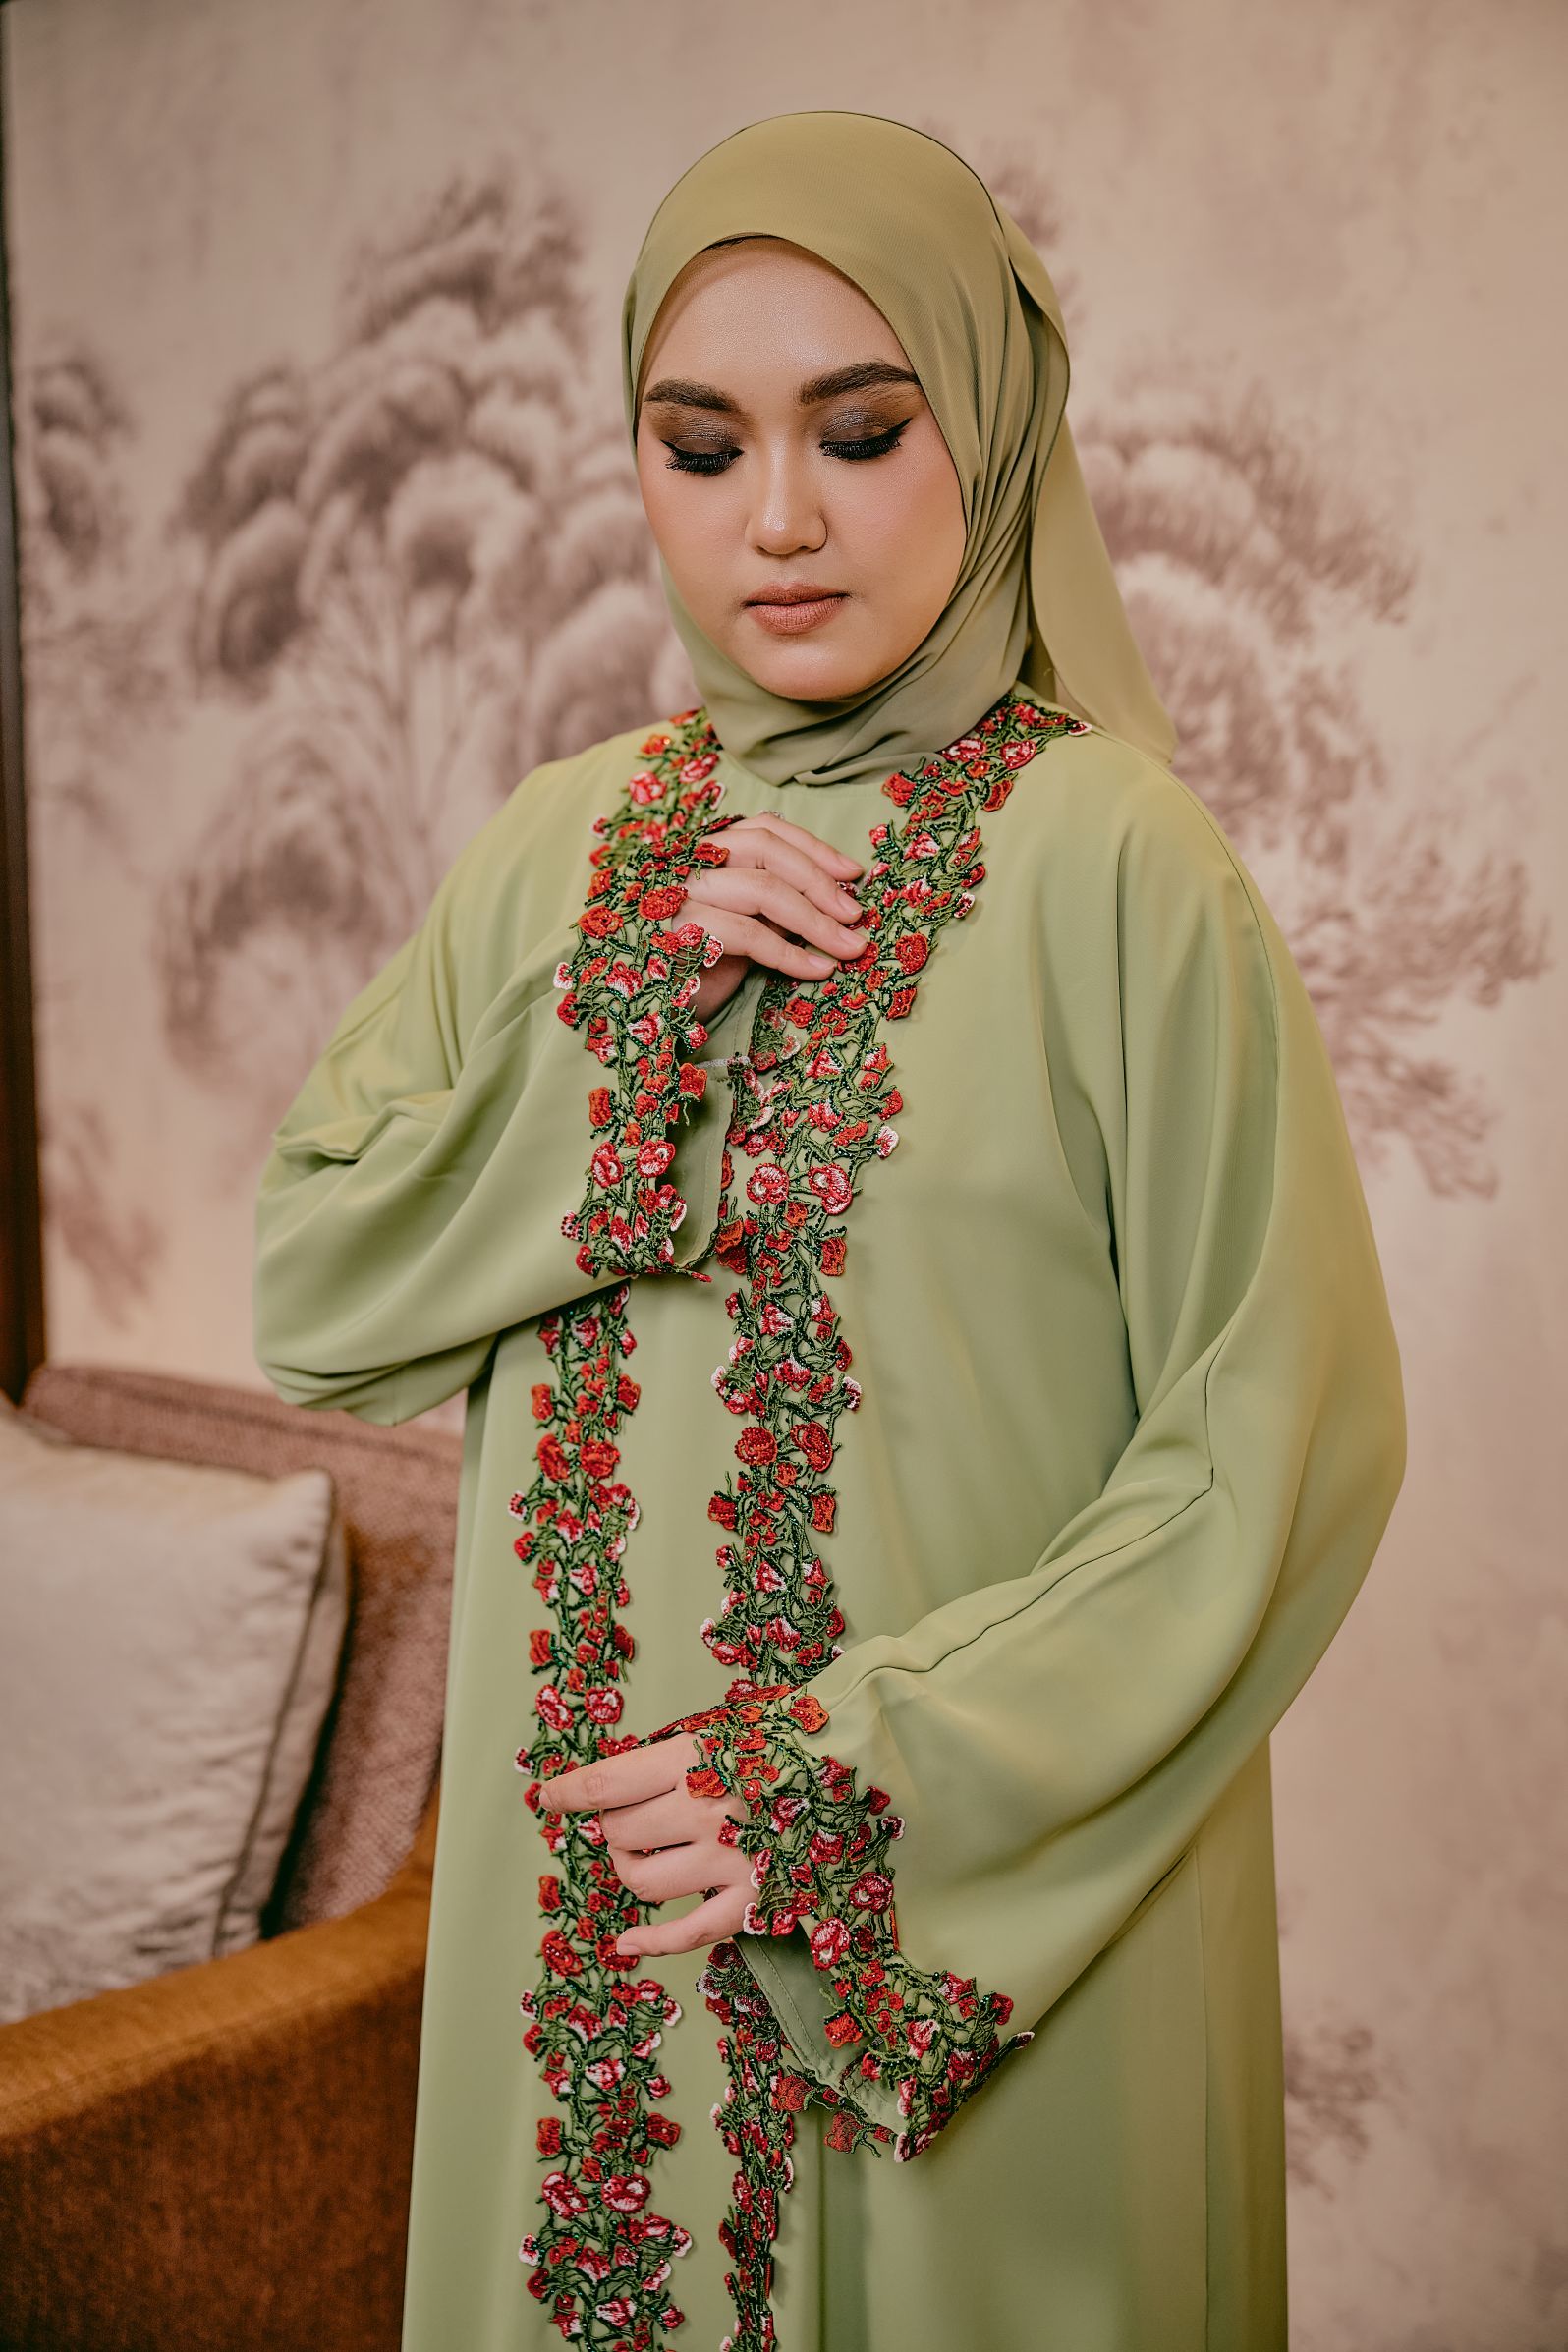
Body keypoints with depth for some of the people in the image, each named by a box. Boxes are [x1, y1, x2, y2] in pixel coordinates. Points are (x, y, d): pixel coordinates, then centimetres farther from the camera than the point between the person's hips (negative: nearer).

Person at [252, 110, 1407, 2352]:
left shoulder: (1109, 859, -12)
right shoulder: (558, 850, 4)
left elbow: (1288, 1448, -13)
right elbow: (306, 1289, 0)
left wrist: (876, 1775, -16)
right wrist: (635, 999, -12)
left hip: (978, 1932, -4)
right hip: (589, 1875, 4)